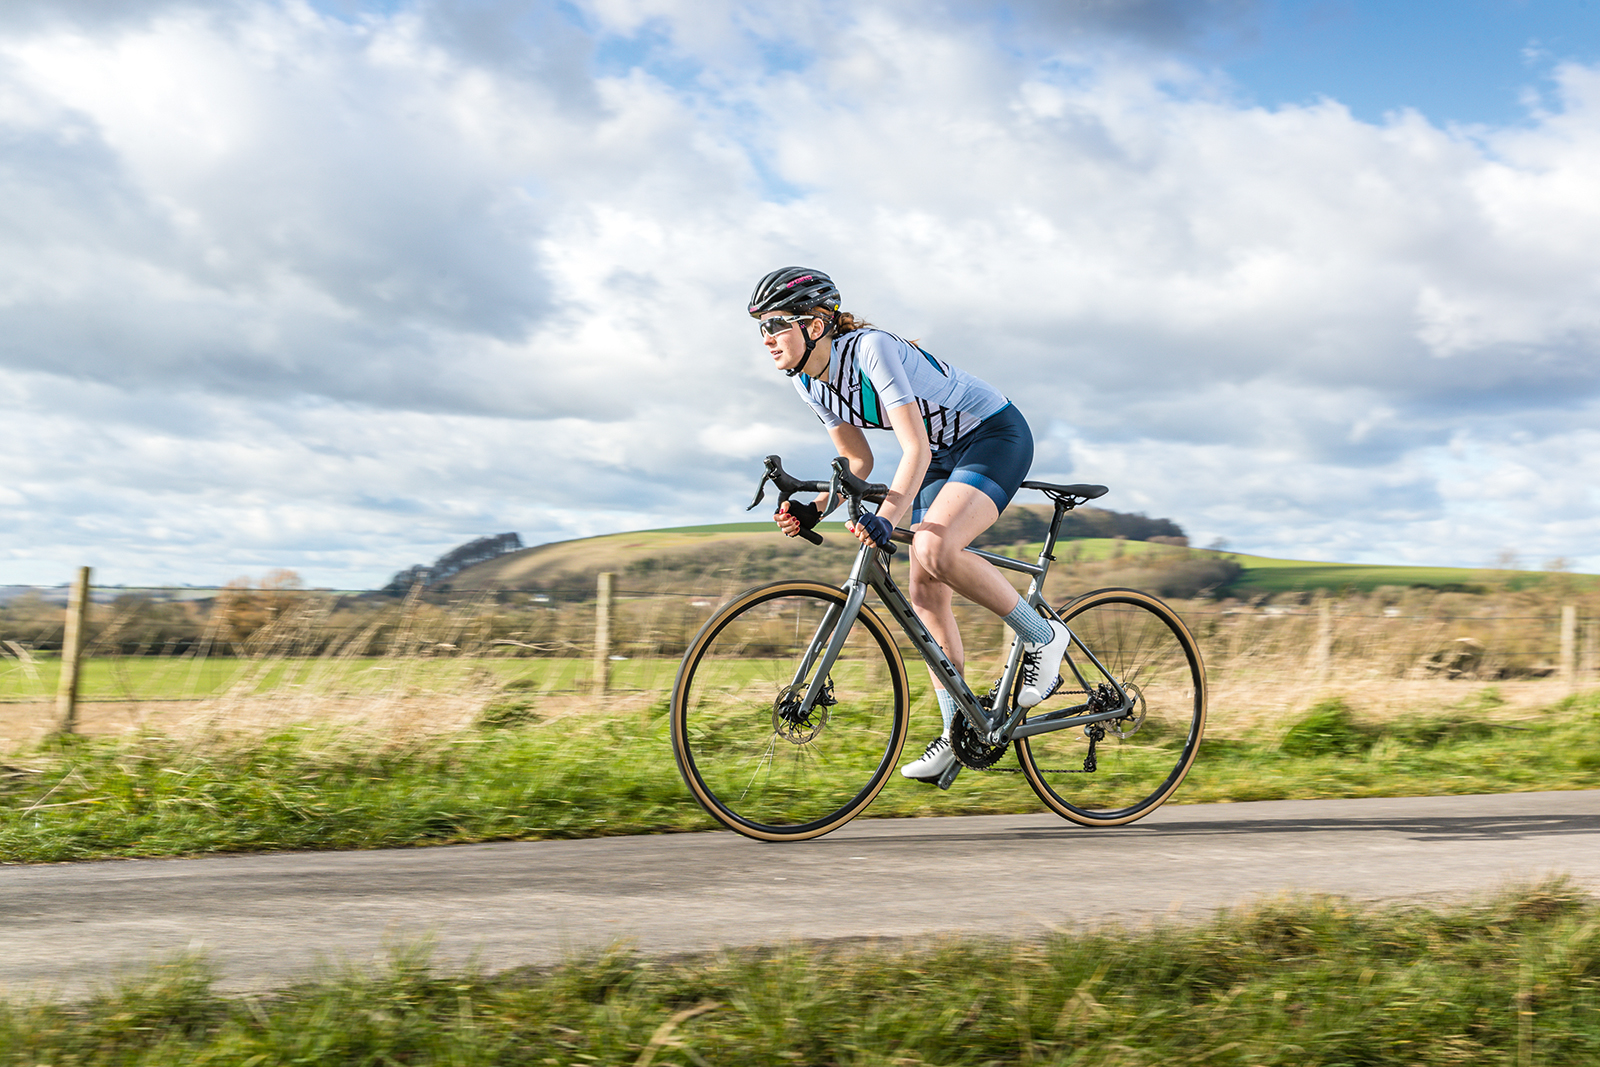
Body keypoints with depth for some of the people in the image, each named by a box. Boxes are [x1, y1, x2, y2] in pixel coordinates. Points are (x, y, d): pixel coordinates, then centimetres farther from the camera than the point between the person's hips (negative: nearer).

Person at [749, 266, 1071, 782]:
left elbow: (915, 447, -34)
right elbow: (858, 460, 3)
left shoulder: (871, 348, -28)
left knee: (933, 551, -31)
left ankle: (1042, 637, -10)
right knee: (924, 594, 0)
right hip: (942, 455, 8)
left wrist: (886, 516, -48)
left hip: (996, 434, -8)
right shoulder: (809, 384, -4)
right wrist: (813, 510, -14)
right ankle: (958, 731, 11)